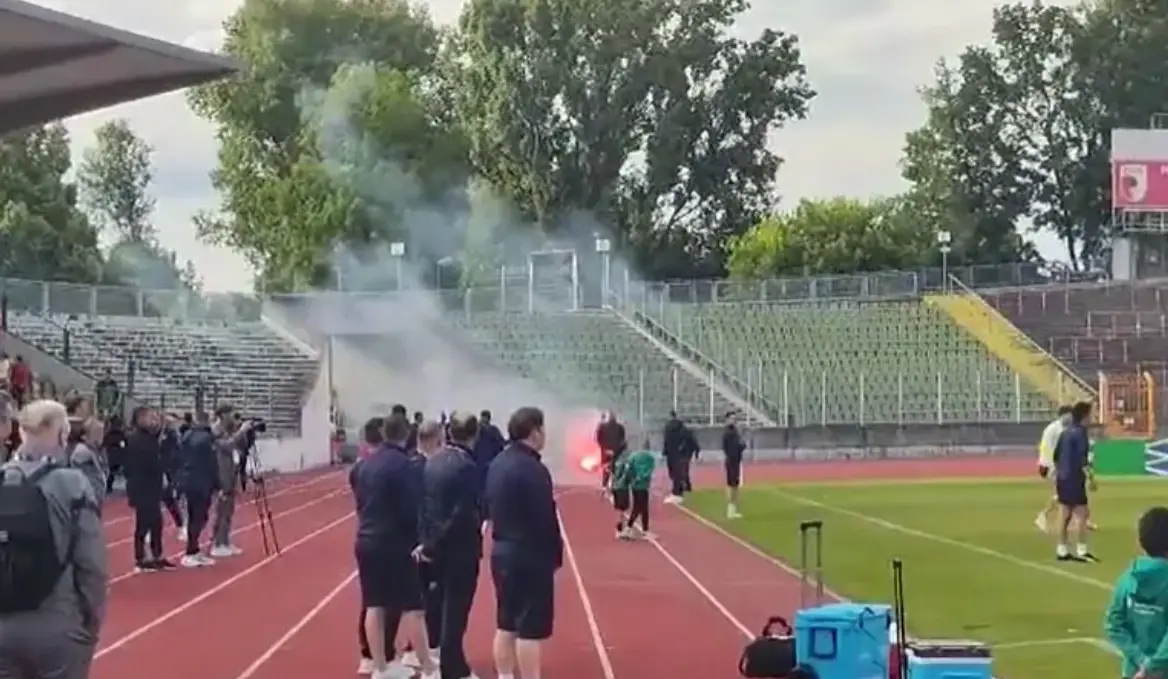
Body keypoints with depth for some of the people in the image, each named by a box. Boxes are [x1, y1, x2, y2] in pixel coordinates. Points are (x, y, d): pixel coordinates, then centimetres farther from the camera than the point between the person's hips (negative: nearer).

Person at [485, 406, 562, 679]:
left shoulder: (497, 464, 9)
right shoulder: (533, 469, -19)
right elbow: (546, 519, -19)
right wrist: (555, 554, -9)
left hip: (502, 551, 9)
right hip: (530, 556, -9)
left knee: (506, 624, 14)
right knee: (530, 628, -4)